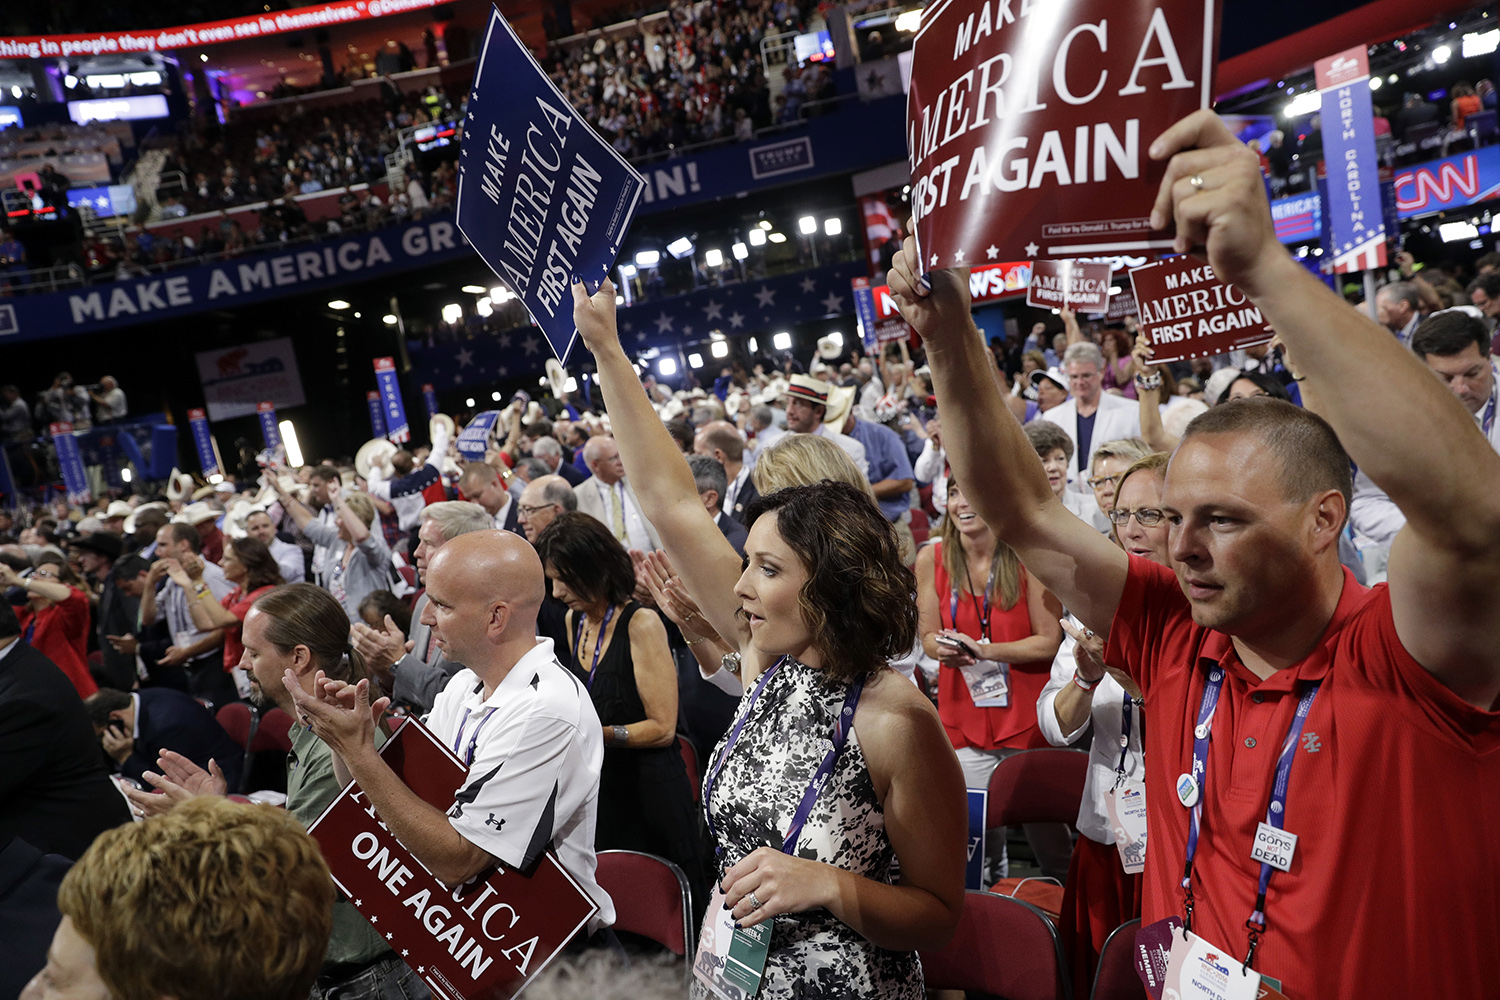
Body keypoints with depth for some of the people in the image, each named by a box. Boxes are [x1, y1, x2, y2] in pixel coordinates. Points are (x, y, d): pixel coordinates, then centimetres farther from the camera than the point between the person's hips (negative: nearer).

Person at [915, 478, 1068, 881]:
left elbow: (1049, 641, -9)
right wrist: (944, 649, -16)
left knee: (1045, 830, 9)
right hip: (964, 717, 2)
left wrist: (984, 650, -20)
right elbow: (928, 637, 7)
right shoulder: (931, 558, -2)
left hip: (1027, 713, -2)